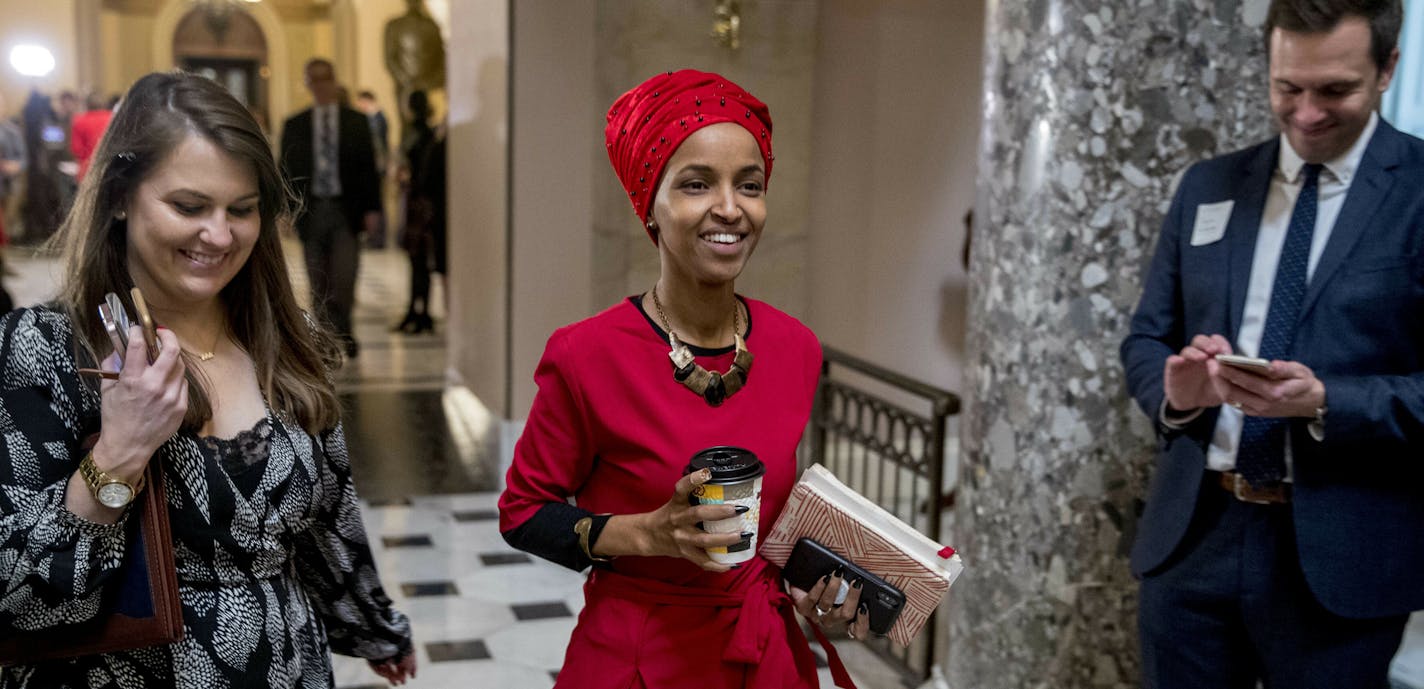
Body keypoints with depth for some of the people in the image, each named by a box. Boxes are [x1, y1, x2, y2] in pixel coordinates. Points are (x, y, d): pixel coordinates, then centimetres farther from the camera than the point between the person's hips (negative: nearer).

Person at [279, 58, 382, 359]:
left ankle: (342, 333, 8)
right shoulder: (294, 126, 9)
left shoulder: (356, 123, 7)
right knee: (319, 285, 5)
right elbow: (287, 170, 9)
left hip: (346, 211, -1)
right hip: (311, 211, 1)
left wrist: (371, 209, -3)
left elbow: (368, 167, 5)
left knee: (344, 278, -10)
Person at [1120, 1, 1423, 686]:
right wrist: (1173, 391, -12)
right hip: (1193, 537, 3)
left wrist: (1325, 404, -22)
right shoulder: (1207, 187, 8)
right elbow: (1146, 339, 9)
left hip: (1339, 557, -3)